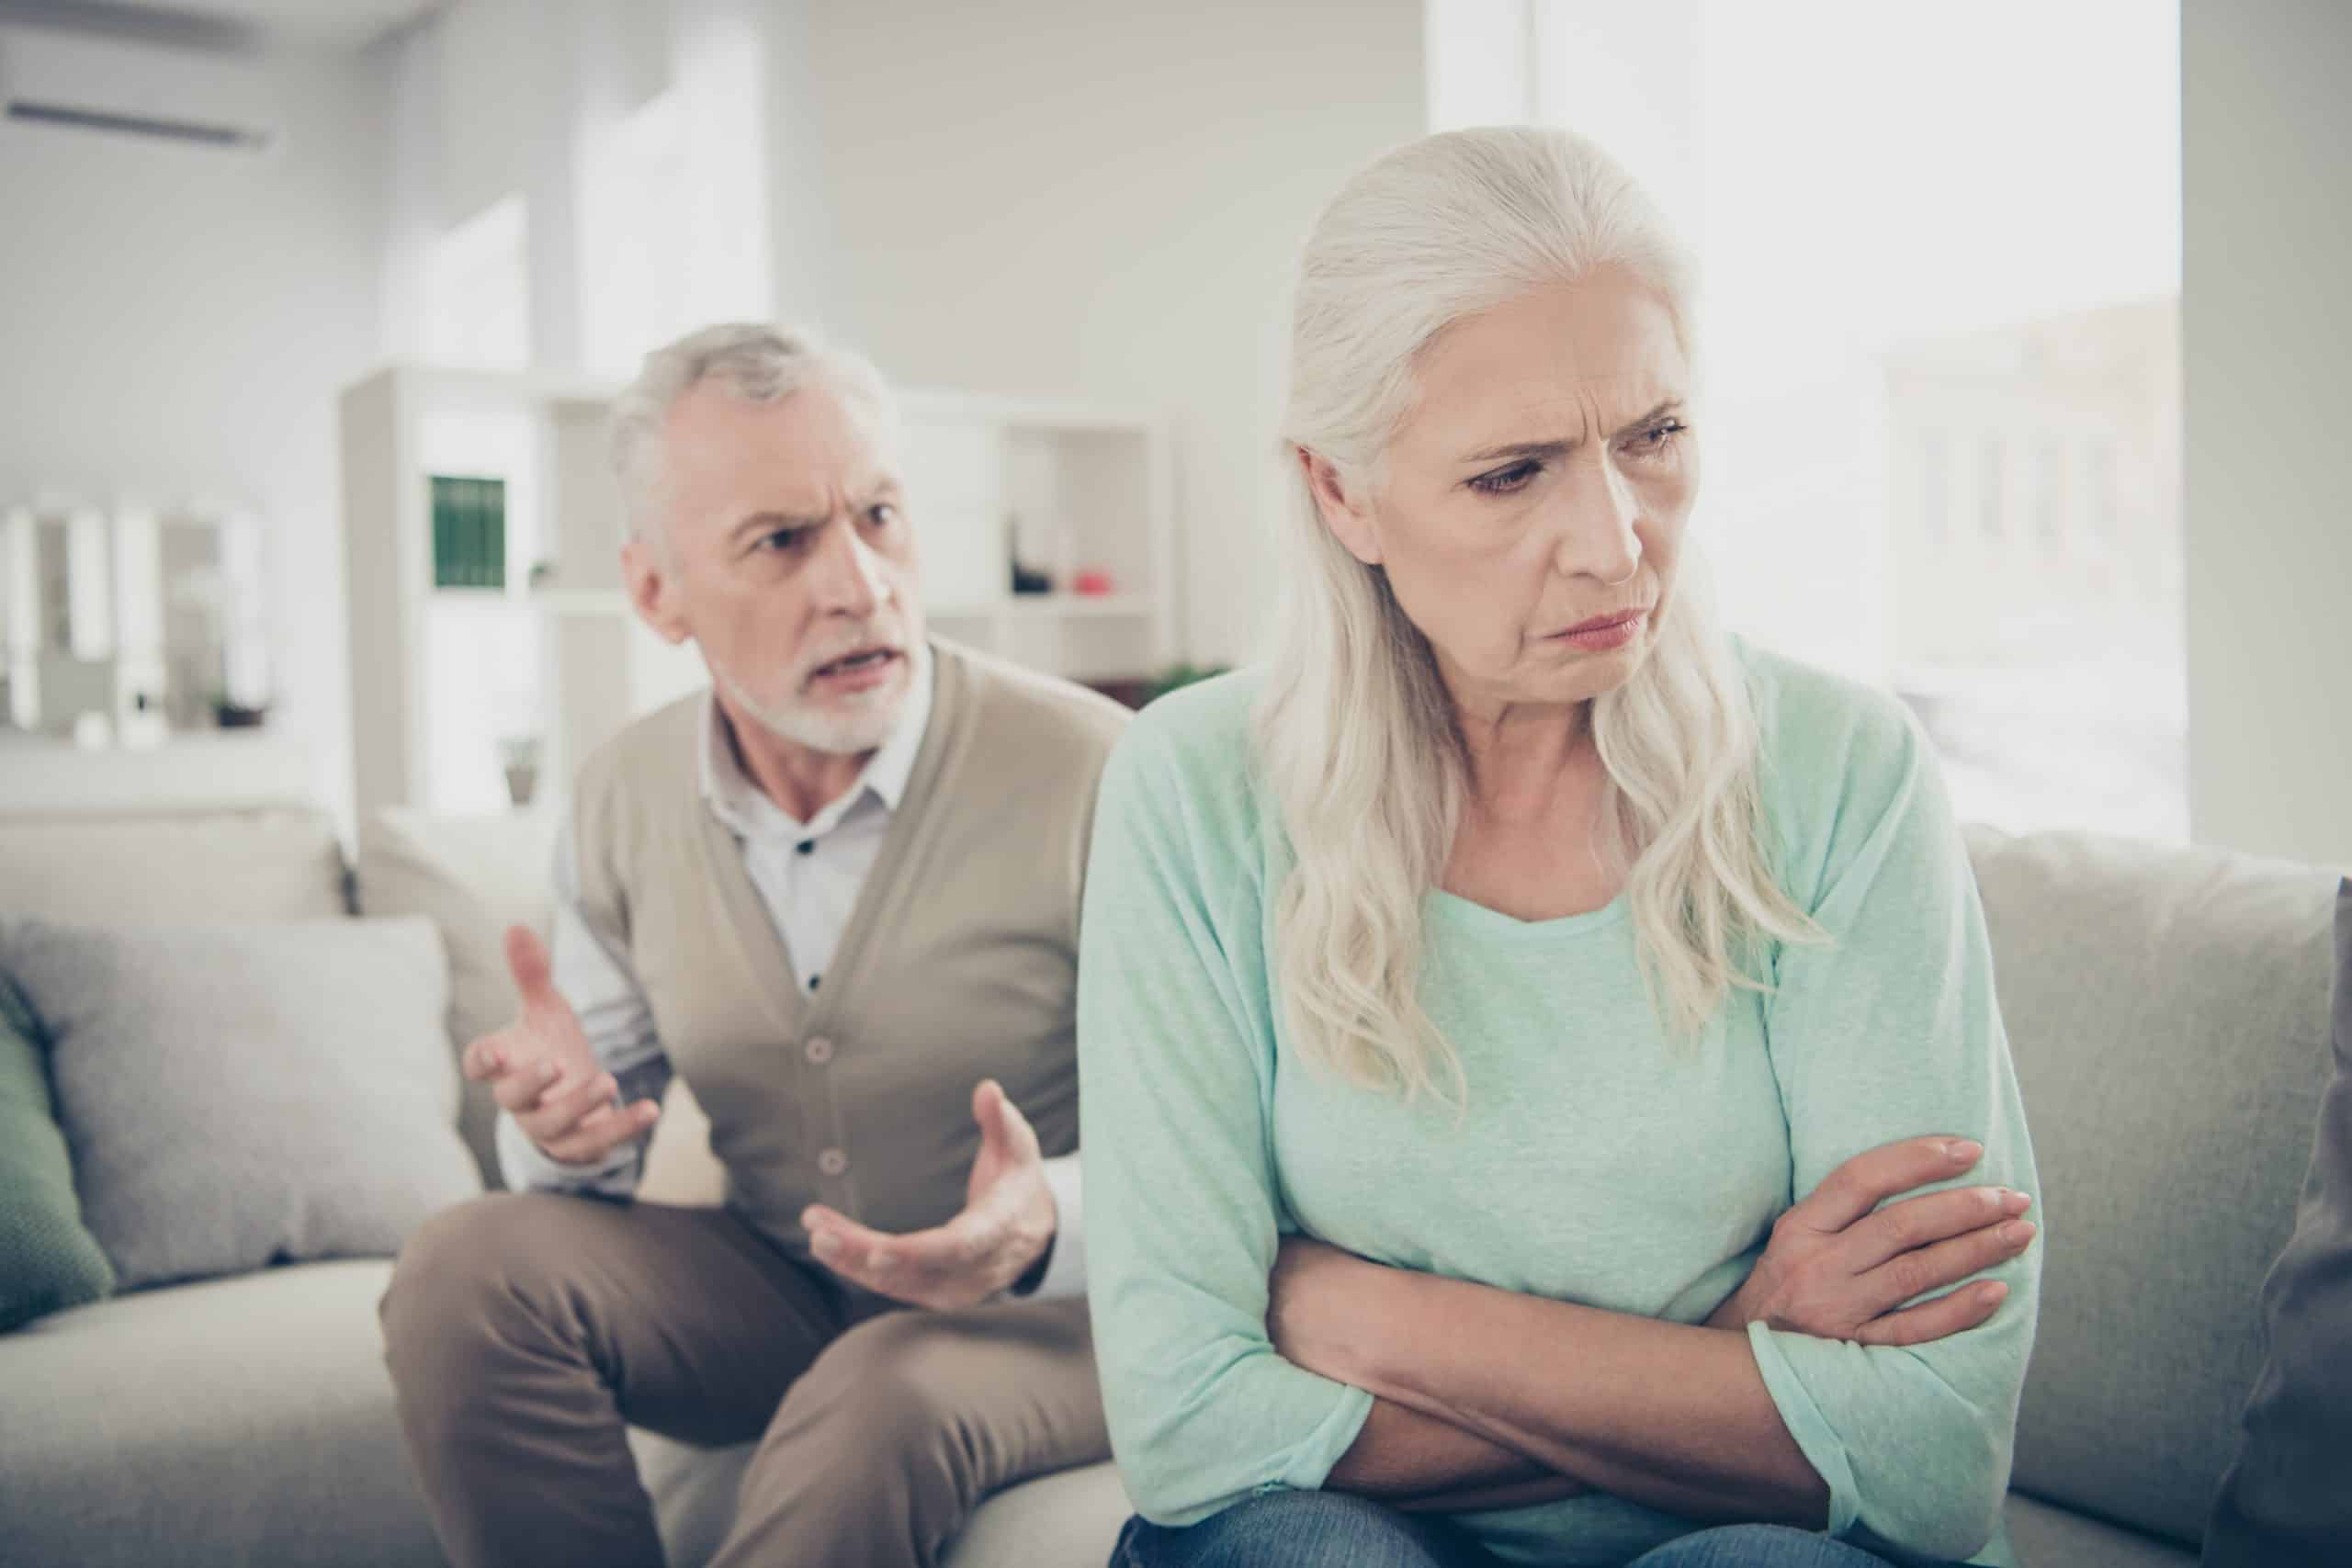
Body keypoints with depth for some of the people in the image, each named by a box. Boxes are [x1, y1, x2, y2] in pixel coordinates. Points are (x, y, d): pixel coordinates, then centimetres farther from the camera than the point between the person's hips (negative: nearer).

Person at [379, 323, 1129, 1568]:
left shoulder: (1094, 775, -21)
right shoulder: (623, 799, -3)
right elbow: (604, 1120, 6)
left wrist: (1046, 1226, -36)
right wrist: (565, 1128, -19)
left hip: (1057, 1304, -4)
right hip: (777, 1284, 5)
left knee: (881, 1399, -36)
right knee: (467, 1268, -18)